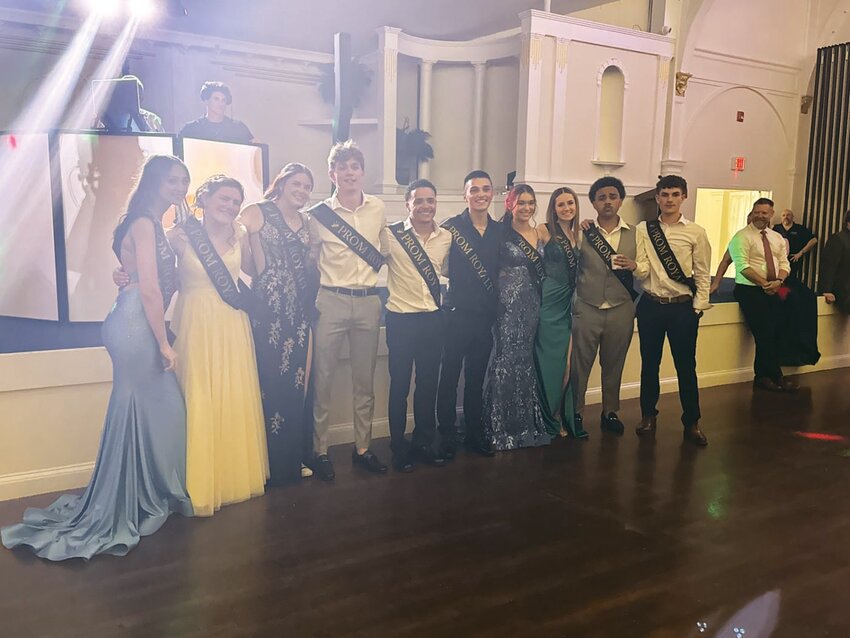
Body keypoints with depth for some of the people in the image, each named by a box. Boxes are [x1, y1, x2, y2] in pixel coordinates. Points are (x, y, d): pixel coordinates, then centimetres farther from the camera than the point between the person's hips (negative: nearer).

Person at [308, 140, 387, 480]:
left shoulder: (378, 209, 5)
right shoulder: (319, 214, -3)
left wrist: (375, 283, 13)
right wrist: (318, 292, 3)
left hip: (369, 301, 3)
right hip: (331, 301, -3)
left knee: (365, 380, 10)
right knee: (323, 378, 1)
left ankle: (362, 447, 23)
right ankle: (320, 450, 13)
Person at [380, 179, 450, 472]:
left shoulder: (446, 237, 5)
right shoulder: (391, 235, -8)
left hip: (434, 319, 4)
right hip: (401, 320, -4)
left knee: (429, 384, 12)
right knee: (400, 385, 6)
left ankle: (424, 444, 27)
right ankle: (399, 448, 21)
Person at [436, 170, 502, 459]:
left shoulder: (499, 230, 8)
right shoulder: (452, 226, -6)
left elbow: (500, 270, 12)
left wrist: (496, 308, 5)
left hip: (485, 315, 4)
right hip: (457, 314, -4)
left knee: (477, 378, 14)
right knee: (450, 377, 3)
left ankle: (475, 434, 26)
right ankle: (447, 437, 15)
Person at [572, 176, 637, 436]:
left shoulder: (634, 234, 7)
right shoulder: (582, 232, 1)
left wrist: (633, 266, -12)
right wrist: (574, 234, -10)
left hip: (621, 310, 2)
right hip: (587, 309, -2)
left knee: (613, 365, 12)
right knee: (580, 365, 2)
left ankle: (610, 412, 27)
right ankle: (575, 414, 16)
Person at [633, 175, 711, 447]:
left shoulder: (696, 232, 0)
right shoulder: (643, 229, 2)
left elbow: (703, 275, 1)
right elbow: (643, 272, -4)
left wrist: (697, 308, -5)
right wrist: (633, 266, -26)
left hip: (683, 307, -1)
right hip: (650, 304, 1)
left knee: (686, 366, 5)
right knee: (649, 363, 11)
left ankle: (691, 423, 18)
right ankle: (648, 415, 27)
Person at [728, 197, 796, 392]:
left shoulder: (777, 238, 15)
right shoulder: (742, 237, -6)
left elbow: (784, 263, 10)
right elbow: (742, 267, -15)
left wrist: (778, 281, -10)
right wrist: (764, 283, -19)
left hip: (773, 292, 6)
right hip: (750, 291, -6)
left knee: (774, 334, 1)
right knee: (765, 334, -8)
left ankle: (763, 376, 13)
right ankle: (776, 377, 4)